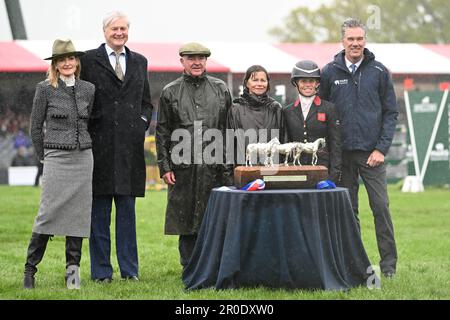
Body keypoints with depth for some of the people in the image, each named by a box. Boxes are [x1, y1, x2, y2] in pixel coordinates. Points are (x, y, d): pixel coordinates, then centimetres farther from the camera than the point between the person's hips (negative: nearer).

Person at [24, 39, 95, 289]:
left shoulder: (88, 89, 7)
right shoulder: (45, 89, -2)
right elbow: (36, 127, 4)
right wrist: (44, 156, 6)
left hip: (84, 158, 4)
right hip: (56, 159, -3)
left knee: (79, 215, 3)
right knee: (49, 213, -8)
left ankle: (73, 270, 8)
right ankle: (30, 269, 0)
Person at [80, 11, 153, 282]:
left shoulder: (139, 62, 14)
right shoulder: (89, 60, 1)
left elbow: (146, 101, 20)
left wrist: (142, 123, 4)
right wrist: (87, 135, -5)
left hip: (130, 145, 3)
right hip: (100, 145, -3)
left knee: (128, 209, 7)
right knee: (99, 211, 1)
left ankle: (129, 268, 12)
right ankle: (101, 270, 6)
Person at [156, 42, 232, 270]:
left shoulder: (221, 89, 11)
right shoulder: (170, 92, 8)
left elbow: (231, 129, 10)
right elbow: (162, 132, 7)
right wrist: (164, 167, -1)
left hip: (214, 167, 1)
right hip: (183, 167, 0)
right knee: (185, 219, 2)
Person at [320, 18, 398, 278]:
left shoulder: (379, 72, 2)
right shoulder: (330, 72, 5)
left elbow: (391, 113, 2)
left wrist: (382, 149, -7)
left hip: (372, 153, -2)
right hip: (342, 153, 2)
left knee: (381, 206, -5)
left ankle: (389, 263, 2)